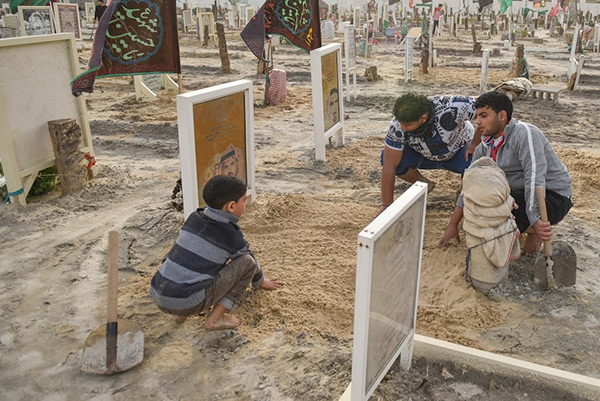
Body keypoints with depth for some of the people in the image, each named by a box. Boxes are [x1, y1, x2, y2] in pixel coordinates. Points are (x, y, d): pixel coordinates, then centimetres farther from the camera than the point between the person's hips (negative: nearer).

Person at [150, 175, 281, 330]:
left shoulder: (194, 218, 12)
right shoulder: (231, 235, -7)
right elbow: (248, 259, 13)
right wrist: (261, 281, 35)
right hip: (186, 302, -7)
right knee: (248, 262, -2)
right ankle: (214, 318, 1)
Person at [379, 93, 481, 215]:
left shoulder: (449, 108, -41)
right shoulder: (398, 125, -31)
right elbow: (389, 165, -26)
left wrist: (475, 144, -25)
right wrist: (386, 205, -23)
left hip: (459, 150, -2)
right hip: (425, 155, 3)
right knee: (387, 157, -21)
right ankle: (424, 184, 7)